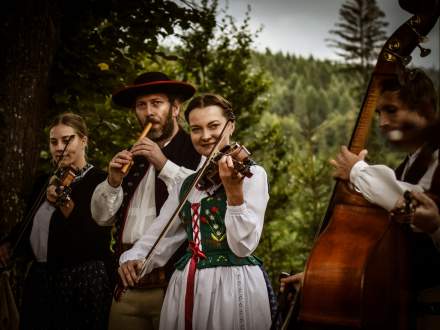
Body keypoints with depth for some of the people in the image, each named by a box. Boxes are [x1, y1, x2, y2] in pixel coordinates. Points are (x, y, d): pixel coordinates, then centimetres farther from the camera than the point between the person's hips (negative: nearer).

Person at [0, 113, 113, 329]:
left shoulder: (99, 181, -9)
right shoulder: (47, 181, 13)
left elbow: (96, 237, -22)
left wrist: (65, 204, -32)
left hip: (82, 281, -7)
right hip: (40, 277, 7)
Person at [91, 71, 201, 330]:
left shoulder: (198, 150, 0)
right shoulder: (132, 156, 17)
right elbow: (102, 217, 16)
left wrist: (164, 165, -17)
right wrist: (113, 182, -1)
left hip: (173, 277, -5)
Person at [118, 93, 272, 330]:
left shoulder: (252, 174, -5)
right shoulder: (186, 184, 13)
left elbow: (244, 246, -15)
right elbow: (161, 235, 9)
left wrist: (233, 189, -26)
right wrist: (134, 258, -10)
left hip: (232, 284, -5)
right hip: (184, 288, 5)